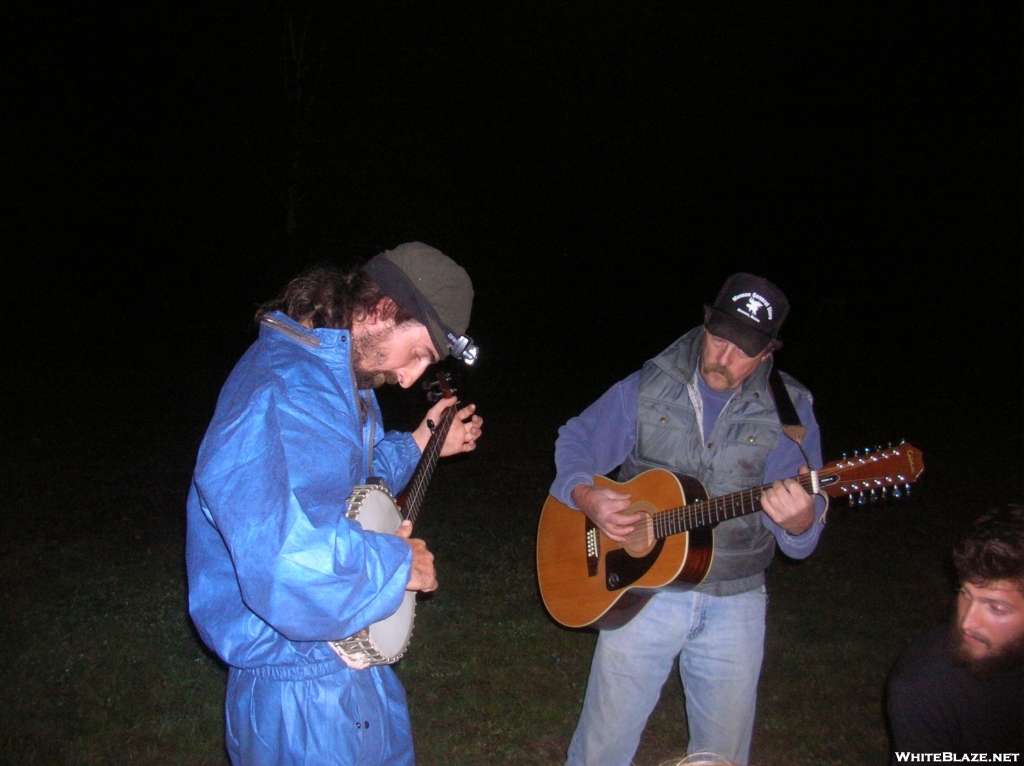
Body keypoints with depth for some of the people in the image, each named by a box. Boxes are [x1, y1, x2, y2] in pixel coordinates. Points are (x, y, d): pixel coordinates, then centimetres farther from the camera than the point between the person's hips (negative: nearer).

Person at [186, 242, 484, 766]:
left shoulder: (343, 375, 3)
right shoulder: (283, 391, -31)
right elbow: (293, 569, -43)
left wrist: (421, 444, 12)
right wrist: (399, 562, -27)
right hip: (300, 681, -10)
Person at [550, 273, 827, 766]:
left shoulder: (789, 409, -4)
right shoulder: (648, 389, -2)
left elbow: (803, 538, -7)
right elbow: (576, 440, 7)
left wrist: (798, 519, -32)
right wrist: (585, 495, -14)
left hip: (735, 602, 1)